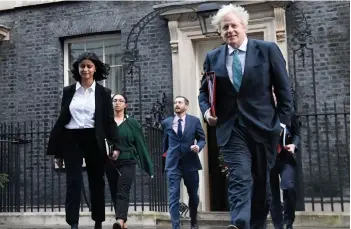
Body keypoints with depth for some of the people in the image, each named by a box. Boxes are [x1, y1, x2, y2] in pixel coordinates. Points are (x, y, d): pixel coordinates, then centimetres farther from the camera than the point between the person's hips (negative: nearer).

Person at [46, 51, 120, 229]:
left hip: (94, 141, 0)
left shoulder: (103, 93, 3)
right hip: (71, 141, 1)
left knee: (96, 183, 8)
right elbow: (62, 120, 8)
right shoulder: (68, 91, 7)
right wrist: (57, 151, 7)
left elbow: (109, 121, 1)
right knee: (73, 182, -6)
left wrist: (115, 145, -12)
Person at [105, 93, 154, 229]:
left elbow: (140, 144, 2)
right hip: (110, 163, 3)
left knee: (123, 192, -16)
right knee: (115, 193, 7)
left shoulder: (132, 123, 2)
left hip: (127, 162, -2)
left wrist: (148, 166, 1)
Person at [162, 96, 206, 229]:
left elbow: (202, 139, 5)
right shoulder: (166, 122, 7)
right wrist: (165, 153, 23)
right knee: (173, 197, -9)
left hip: (190, 163, 1)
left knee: (193, 195, 15)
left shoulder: (194, 121, 3)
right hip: (173, 164, 0)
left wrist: (198, 146, -15)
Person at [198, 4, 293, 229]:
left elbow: (284, 89, 1)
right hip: (231, 129, 1)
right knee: (240, 180, -13)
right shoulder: (213, 57, 7)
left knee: (262, 182, 11)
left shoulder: (268, 49, 0)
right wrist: (207, 110, -4)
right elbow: (204, 91, 15)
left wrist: (284, 121, -4)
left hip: (264, 126, 0)